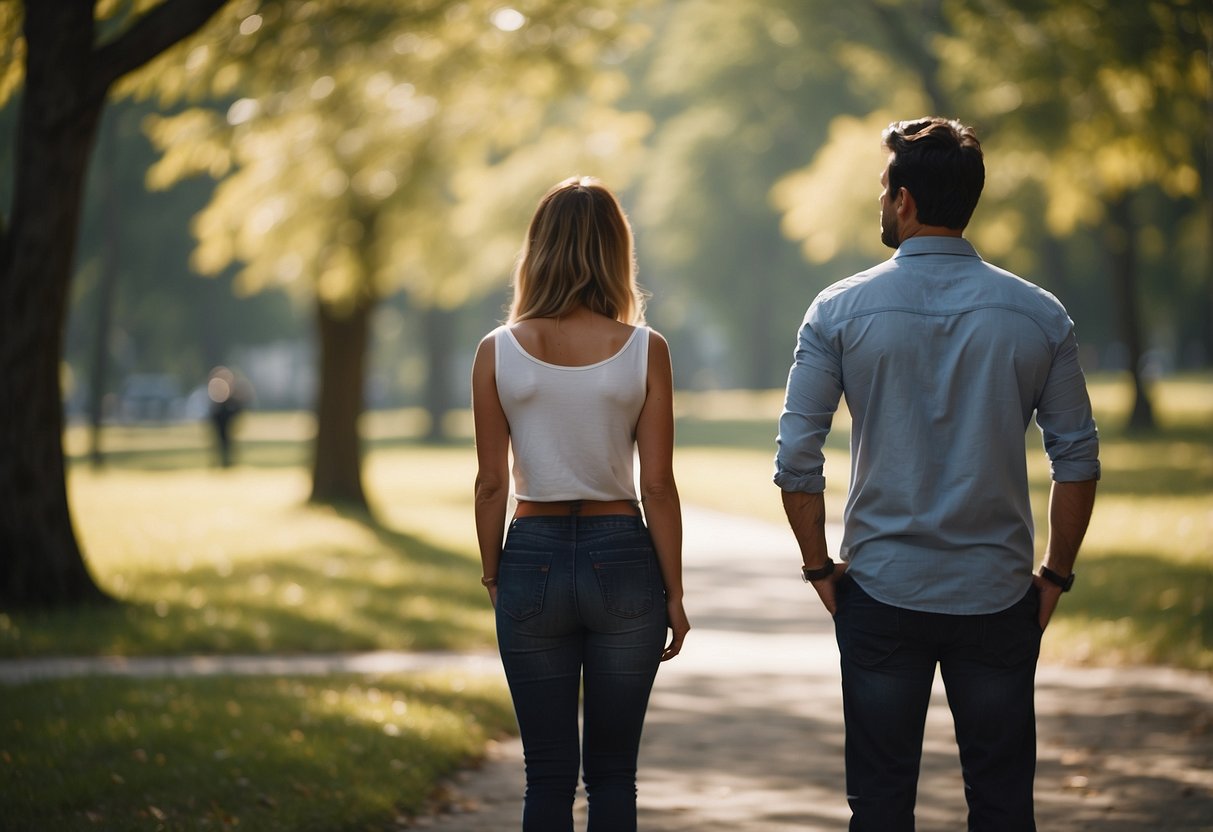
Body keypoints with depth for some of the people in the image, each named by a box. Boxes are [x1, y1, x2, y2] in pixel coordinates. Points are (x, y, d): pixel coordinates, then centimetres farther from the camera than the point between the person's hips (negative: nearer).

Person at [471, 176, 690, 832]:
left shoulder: (498, 351, -4)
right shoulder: (644, 350, -6)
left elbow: (492, 484, -2)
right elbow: (658, 487, -5)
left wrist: (493, 579, 11)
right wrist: (674, 593, 3)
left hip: (534, 558, 1)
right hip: (621, 557, -1)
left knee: (547, 773, 9)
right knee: (613, 771, 9)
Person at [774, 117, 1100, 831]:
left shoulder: (842, 310, -5)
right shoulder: (1040, 315, -2)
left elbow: (797, 460, -6)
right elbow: (1079, 461, 0)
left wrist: (820, 567, 5)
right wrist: (1056, 574, 10)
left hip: (882, 593, 0)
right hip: (998, 599, 1)